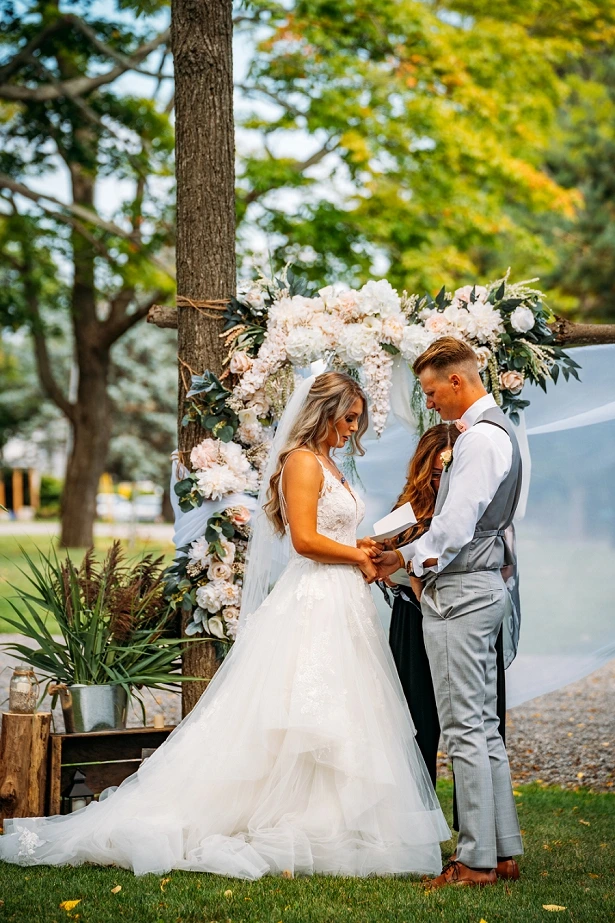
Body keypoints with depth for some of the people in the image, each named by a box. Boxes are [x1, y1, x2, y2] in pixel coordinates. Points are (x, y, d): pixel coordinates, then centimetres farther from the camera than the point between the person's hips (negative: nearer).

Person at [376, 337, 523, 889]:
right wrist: (409, 552, 14)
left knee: (465, 730, -7)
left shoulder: (479, 437, -16)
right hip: (483, 585, 11)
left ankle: (477, 861, -2)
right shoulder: (497, 430, 17)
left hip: (460, 593, -11)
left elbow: (454, 525, -19)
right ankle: (504, 852, 18)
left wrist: (407, 557, -3)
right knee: (484, 727, 13)